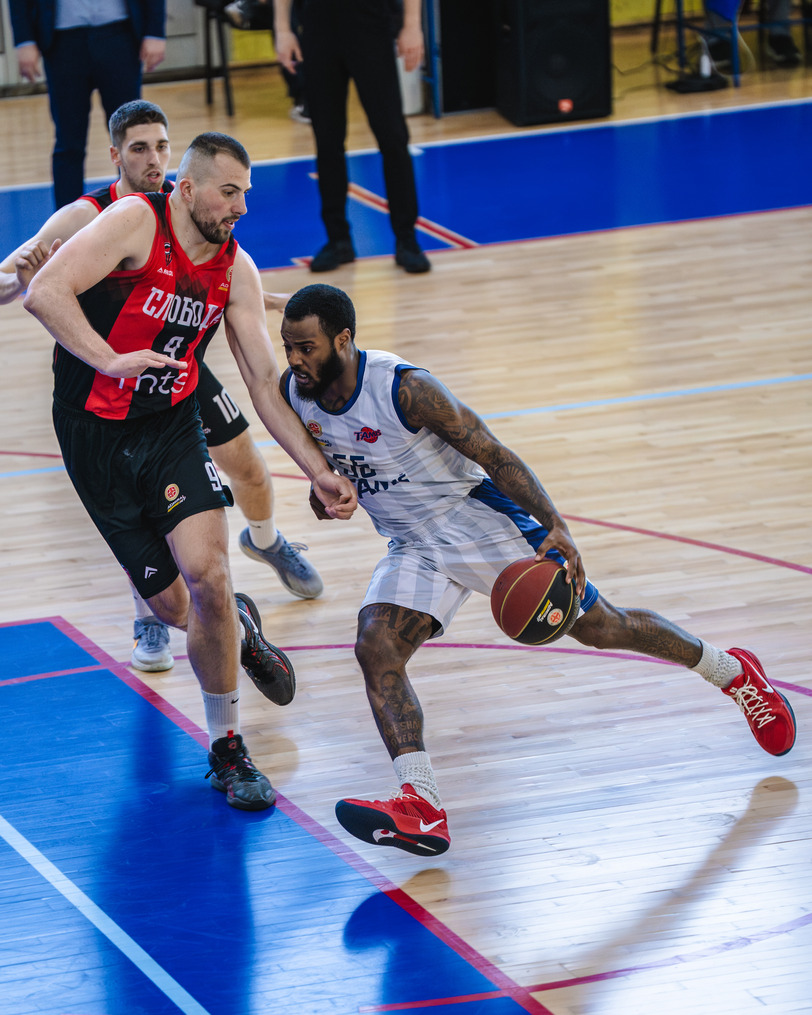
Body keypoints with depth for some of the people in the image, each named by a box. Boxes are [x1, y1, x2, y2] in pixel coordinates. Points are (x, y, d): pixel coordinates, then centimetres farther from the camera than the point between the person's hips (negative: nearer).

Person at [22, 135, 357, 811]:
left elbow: (266, 383, 3)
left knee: (207, 575, -18)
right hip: (97, 437, -3)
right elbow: (45, 292, -27)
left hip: (173, 427, 3)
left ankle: (227, 749, -2)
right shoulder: (135, 223, -16)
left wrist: (319, 472, -3)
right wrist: (110, 361, -40)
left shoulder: (235, 270, 0)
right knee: (173, 607, 1)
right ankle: (239, 628, 39)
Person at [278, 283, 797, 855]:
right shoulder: (294, 393, -9)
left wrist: (556, 528, -31)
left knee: (599, 627, 3)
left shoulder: (403, 388, -27)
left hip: (480, 523, -6)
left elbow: (495, 455, -22)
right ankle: (422, 811, -25)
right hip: (414, 547, 6)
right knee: (376, 650, -18)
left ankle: (733, 672, 28)